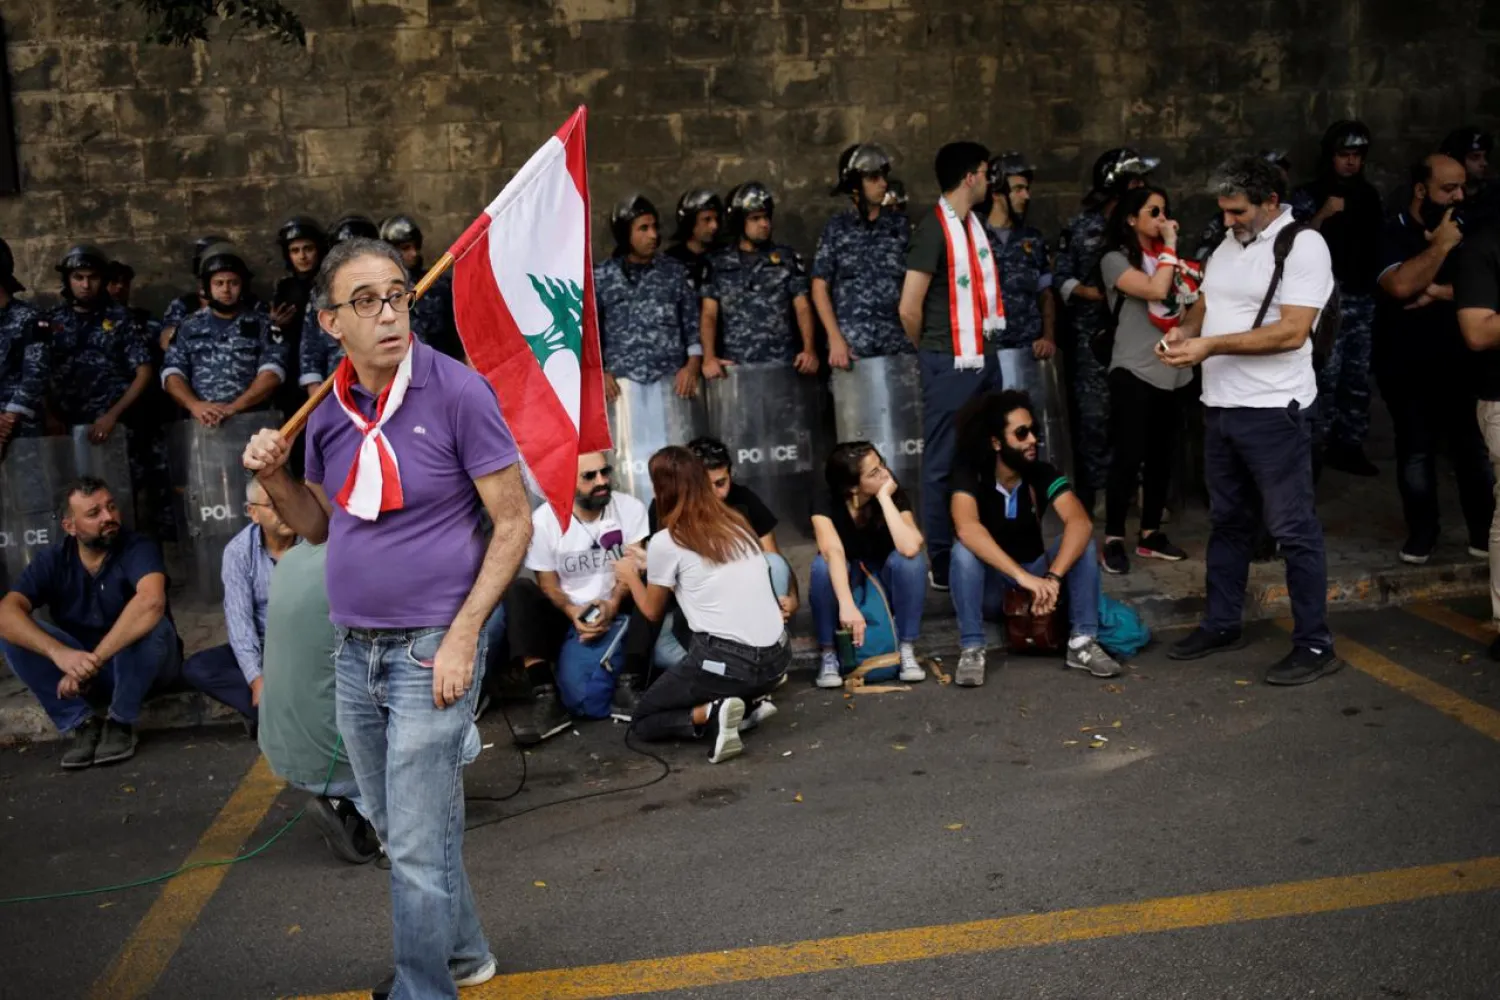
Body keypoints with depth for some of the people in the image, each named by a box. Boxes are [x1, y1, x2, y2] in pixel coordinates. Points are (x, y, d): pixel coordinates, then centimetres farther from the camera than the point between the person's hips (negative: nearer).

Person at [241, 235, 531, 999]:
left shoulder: (457, 392, -13)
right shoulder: (328, 412, 4)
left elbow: (514, 522, -12)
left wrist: (462, 637, -16)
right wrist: (274, 478, -4)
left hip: (431, 648, -6)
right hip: (354, 649, 7)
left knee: (419, 845, -1)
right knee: (393, 829, 19)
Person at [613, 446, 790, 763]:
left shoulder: (666, 541, -6)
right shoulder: (737, 524, 11)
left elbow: (653, 611, 10)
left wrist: (631, 576, 28)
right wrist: (649, 566, 33)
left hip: (727, 662, -6)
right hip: (778, 658, 6)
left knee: (642, 720, 17)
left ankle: (711, 713, -10)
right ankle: (747, 702, 9)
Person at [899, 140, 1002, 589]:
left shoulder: (974, 223, 11)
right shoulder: (934, 229, -14)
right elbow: (909, 308, -17)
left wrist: (984, 341, 13)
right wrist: (932, 352, -1)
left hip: (983, 357, 8)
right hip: (949, 363, -8)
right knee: (944, 464, 0)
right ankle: (943, 566, 7)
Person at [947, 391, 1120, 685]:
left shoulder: (1043, 474, -13)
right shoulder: (970, 476, -20)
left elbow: (1080, 523, -29)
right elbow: (967, 530, -40)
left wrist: (1053, 577, -45)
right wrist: (1022, 576, -49)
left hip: (1034, 574, 3)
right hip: (988, 585, -3)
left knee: (1082, 542, -22)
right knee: (964, 550, -33)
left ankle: (1082, 642, -19)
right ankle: (971, 650, -27)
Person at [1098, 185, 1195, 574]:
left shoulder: (1166, 257, 16)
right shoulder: (1116, 260, -4)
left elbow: (1183, 303, 17)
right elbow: (1155, 290, -19)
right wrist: (1170, 247, -8)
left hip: (1172, 371, 6)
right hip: (1134, 371, -6)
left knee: (1162, 455, 9)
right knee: (1128, 456, -8)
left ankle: (1151, 534, 19)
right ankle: (1113, 539, -1)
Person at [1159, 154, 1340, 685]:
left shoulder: (1304, 245, -11)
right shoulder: (1227, 245, 13)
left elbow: (1292, 332, -20)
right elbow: (1206, 303, 24)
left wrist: (1210, 346, -22)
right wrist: (1183, 330, 1)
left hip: (1273, 411, -8)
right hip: (1220, 407, 8)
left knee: (1293, 530, -2)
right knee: (1227, 521, 17)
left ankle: (1315, 646, 6)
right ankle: (1222, 625, 29)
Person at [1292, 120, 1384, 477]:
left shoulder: (1368, 194, 14)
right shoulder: (1308, 194, -1)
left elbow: (1379, 240, 20)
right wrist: (1323, 214, -22)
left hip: (1363, 297, 5)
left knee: (1358, 374, 5)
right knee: (1326, 374, -12)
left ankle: (1350, 445, 13)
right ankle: (1319, 445, -4)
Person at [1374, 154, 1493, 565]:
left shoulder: (1466, 230, 4)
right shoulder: (1391, 235, -8)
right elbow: (1401, 286, -26)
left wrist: (1443, 292, -16)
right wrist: (1441, 245, -18)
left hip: (1461, 362, 3)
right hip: (1408, 368, -3)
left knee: (1475, 448, 4)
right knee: (1416, 452, 6)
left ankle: (1484, 531, 18)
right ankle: (1422, 531, 21)